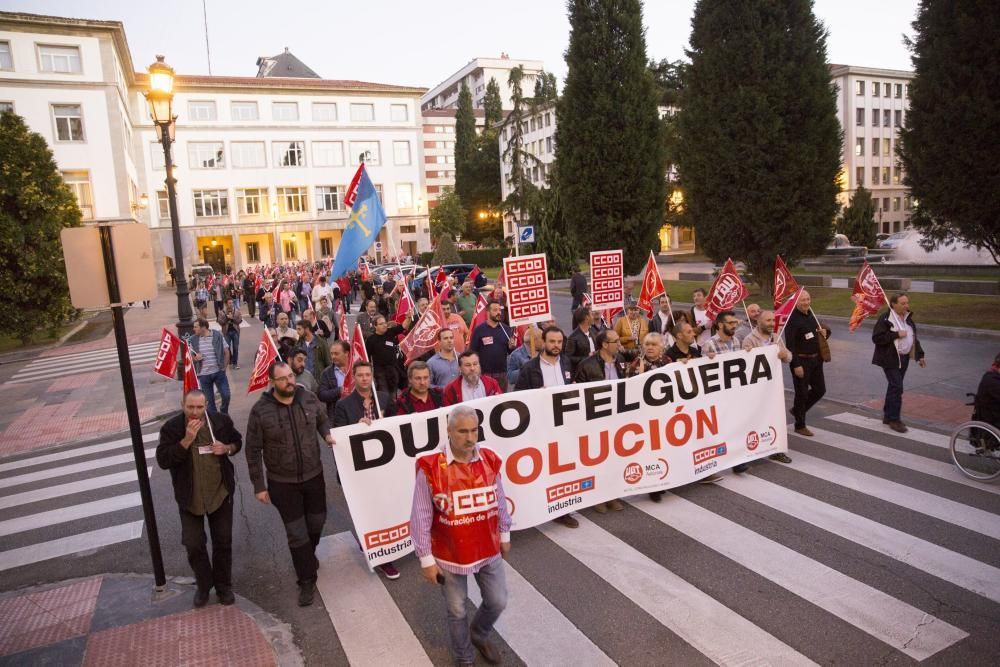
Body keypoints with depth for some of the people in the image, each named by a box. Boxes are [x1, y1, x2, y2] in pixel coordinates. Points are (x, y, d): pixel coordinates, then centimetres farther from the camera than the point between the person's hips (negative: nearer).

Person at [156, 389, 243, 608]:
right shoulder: (171, 428, -12)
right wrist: (187, 440, -28)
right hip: (190, 497, -1)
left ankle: (223, 586, 30)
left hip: (220, 492, 1)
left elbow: (238, 441, 9)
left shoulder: (221, 421, -8)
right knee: (193, 544, 6)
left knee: (223, 541, 11)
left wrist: (228, 448, -14)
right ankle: (203, 585, 31)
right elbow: (163, 460, -19)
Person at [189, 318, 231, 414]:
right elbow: (191, 355, 11)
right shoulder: (194, 339, 0)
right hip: (203, 375, 1)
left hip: (219, 372, -1)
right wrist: (195, 358, -12)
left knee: (226, 395, 0)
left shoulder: (217, 336, -6)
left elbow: (226, 352, 1)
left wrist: (224, 367, -2)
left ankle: (224, 414, 27)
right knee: (209, 399, 8)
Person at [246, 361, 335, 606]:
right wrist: (259, 485, -8)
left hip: (314, 476, 3)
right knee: (297, 533, 5)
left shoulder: (309, 398, -8)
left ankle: (309, 556, 51)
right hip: (282, 483, -3)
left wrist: (328, 434, -11)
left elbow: (323, 419, 12)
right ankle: (307, 581, 22)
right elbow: (253, 451, -9)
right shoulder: (260, 410, -16)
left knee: (317, 522, 20)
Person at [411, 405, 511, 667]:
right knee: (457, 611, 15)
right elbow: (420, 518, -15)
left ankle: (479, 635, 49)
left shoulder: (490, 460, -9)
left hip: (488, 550, 4)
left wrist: (504, 535, 15)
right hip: (449, 554, -3)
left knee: (498, 602, 17)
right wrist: (426, 559, -11)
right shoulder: (430, 467, -22)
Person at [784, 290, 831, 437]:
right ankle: (800, 426, 15)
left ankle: (797, 410, 31)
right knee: (802, 393, 1)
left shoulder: (811, 315, 10)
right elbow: (790, 344, -20)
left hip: (815, 359, 8)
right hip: (801, 361, -8)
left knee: (820, 389, 12)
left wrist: (824, 332, 2)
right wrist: (796, 365, -23)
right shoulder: (792, 319, -15)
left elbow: (820, 332, 27)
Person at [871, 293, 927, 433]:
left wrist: (920, 355, 14)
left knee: (894, 387, 12)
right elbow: (876, 338, -18)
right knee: (897, 387, -11)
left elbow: (914, 338, 20)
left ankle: (888, 415, 21)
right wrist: (896, 335, -21)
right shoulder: (885, 318, -12)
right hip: (890, 359, -7)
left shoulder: (908, 318, 12)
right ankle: (894, 419, -3)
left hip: (904, 358, 7)